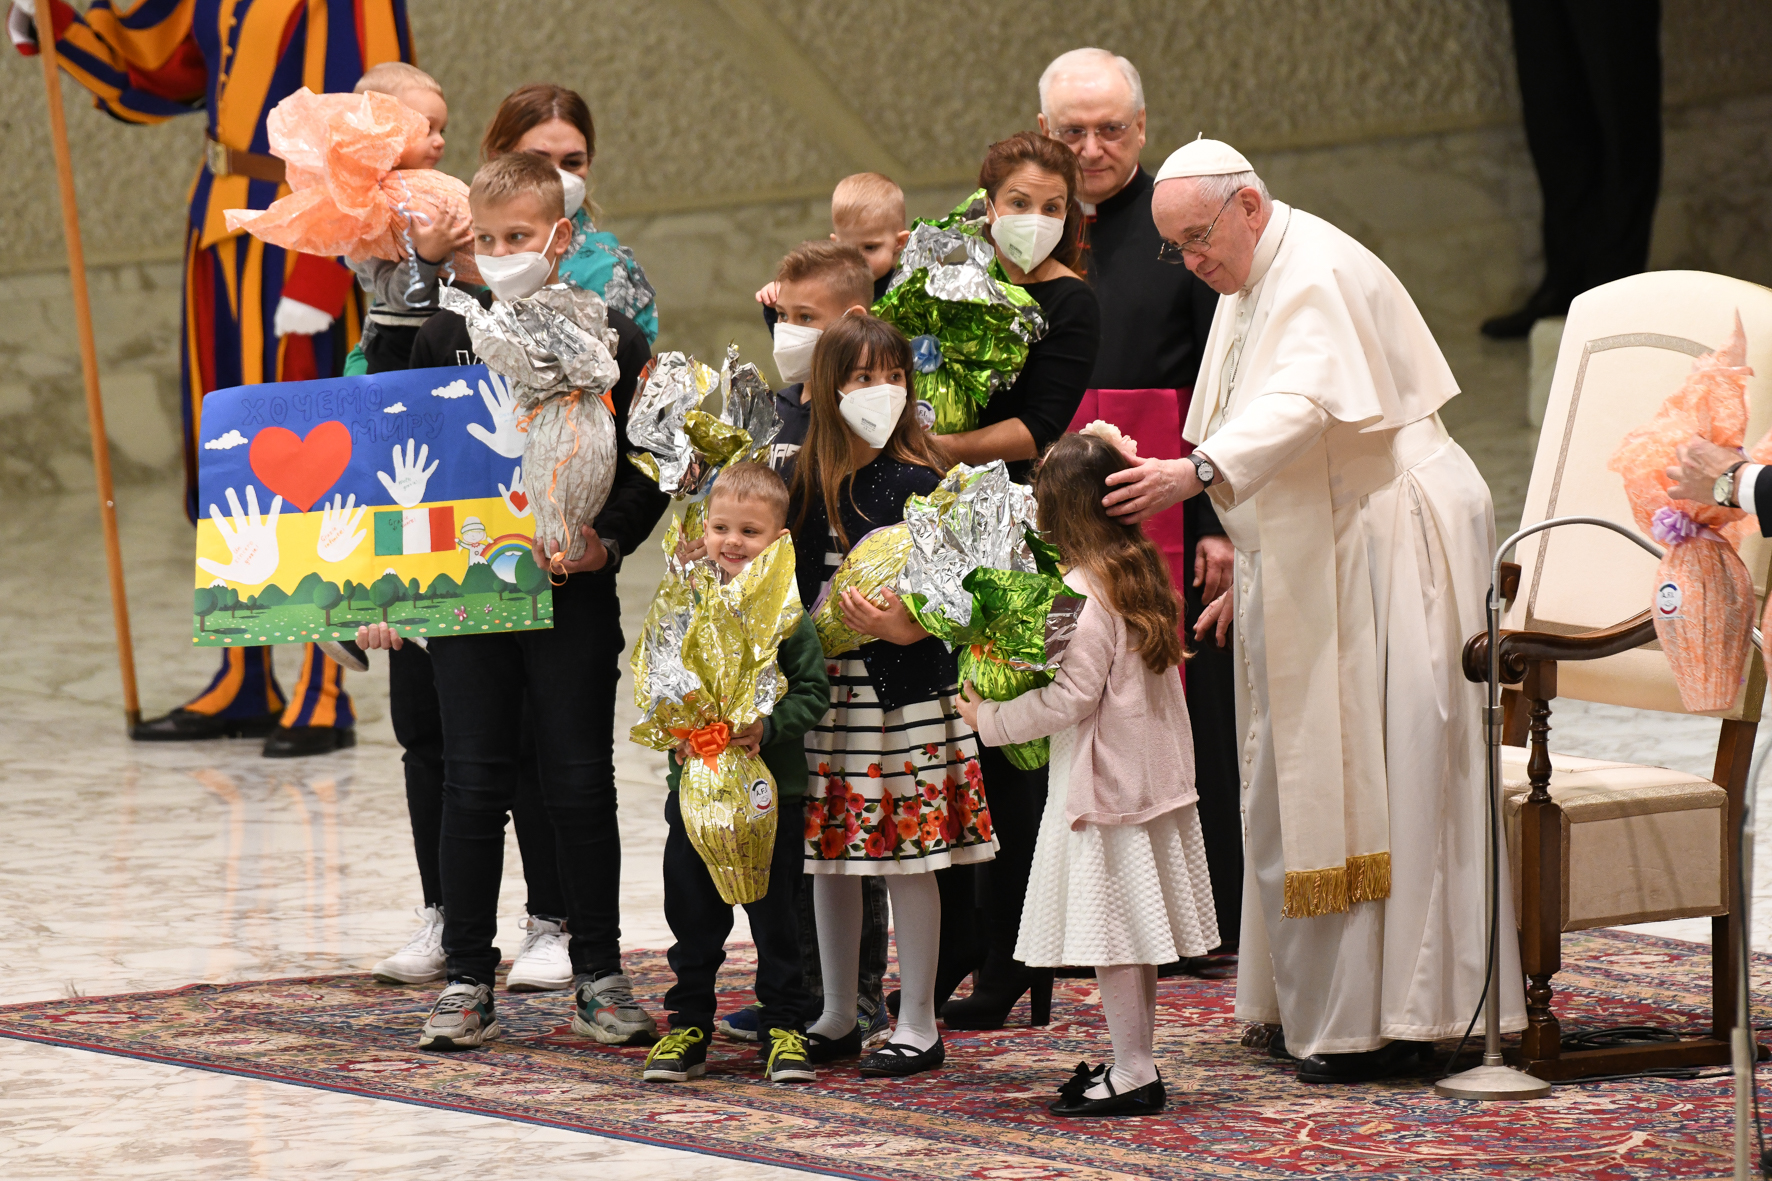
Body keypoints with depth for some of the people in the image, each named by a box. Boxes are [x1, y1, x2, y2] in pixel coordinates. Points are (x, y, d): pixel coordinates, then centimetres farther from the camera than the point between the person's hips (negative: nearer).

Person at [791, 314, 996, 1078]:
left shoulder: (920, 478, -7)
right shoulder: (808, 477, 7)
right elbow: (796, 585, 11)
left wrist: (903, 628, -27)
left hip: (903, 685, -5)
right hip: (824, 685, 5)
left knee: (905, 855, -2)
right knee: (828, 851, 10)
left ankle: (919, 1027, 6)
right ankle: (837, 1018, 22)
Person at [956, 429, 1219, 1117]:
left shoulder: (1084, 590, -17)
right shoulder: (1143, 573, 9)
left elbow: (1072, 695, -19)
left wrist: (990, 719, -10)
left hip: (1104, 786, -9)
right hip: (1154, 774, 9)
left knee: (1112, 934, -5)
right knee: (1133, 936, 14)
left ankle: (1132, 1075, -3)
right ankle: (1136, 1063, 19)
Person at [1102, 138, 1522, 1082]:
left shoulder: (1319, 278, -17)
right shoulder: (1249, 289, 15)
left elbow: (1302, 404, -35)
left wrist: (1196, 474, -50)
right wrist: (1252, 573, 20)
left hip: (1385, 538, -10)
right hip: (1308, 560, 10)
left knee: (1376, 775, -10)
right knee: (1300, 780, 8)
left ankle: (1395, 1016, -8)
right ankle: (1319, 1004, 12)